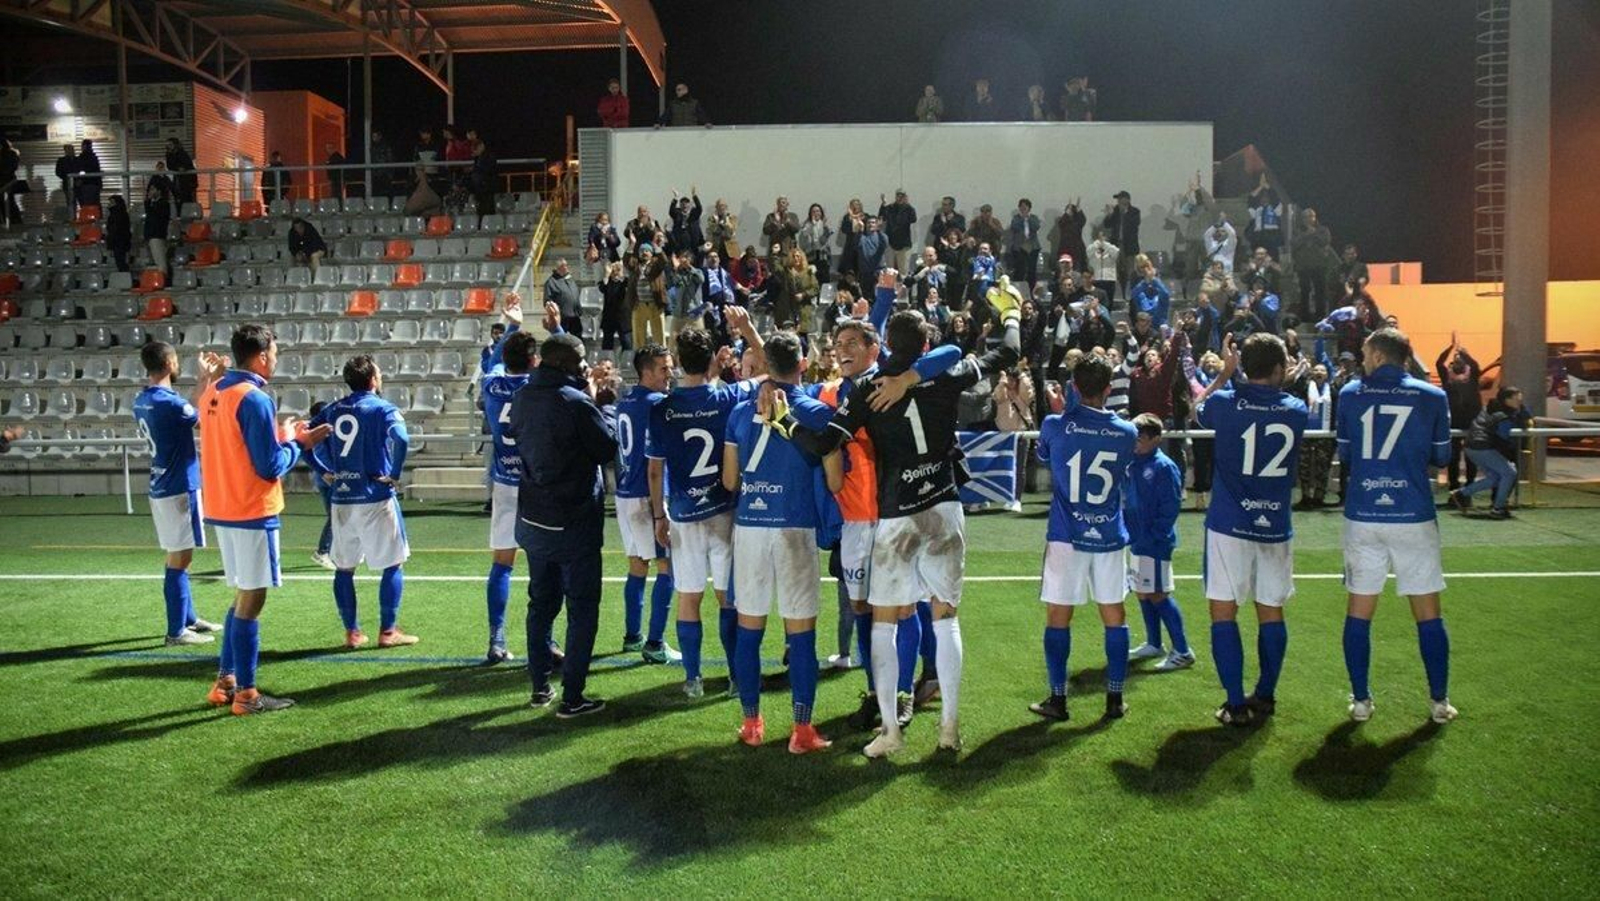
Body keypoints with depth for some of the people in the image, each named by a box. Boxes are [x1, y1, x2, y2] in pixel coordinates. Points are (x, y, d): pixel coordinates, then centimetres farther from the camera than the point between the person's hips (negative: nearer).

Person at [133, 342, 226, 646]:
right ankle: (177, 631, 3)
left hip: (161, 488, 9)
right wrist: (214, 382, 0)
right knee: (179, 559, -2)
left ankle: (188, 619, 29)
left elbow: (188, 412, 20)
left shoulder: (142, 402, 7)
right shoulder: (167, 402, -21)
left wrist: (204, 380, 21)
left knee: (178, 557, 18)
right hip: (179, 489, -9)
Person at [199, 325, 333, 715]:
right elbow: (270, 467, -18)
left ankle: (224, 683, 23)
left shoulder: (212, 394, 10)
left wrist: (287, 438, 14)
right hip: (252, 513, -9)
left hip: (221, 510, 9)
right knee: (251, 600, -1)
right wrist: (295, 443, -2)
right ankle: (246, 695, 5)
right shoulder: (255, 399, -17)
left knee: (242, 596, 19)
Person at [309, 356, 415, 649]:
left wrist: (329, 470, 12)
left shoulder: (333, 410, 10)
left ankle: (352, 632, 17)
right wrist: (395, 474, -14)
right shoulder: (383, 409, -7)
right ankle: (388, 631, 7)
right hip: (376, 497, -5)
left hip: (341, 498, 5)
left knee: (344, 567, 13)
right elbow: (401, 439, -26)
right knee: (393, 564, 6)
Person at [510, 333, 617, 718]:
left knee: (541, 603, 18)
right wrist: (593, 402, -1)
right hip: (574, 523, -7)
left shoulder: (522, 400, 2)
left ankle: (540, 687, 26)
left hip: (533, 520, 7)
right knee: (582, 608, 3)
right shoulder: (576, 402, -19)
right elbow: (608, 450, -11)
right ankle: (572, 697, 4)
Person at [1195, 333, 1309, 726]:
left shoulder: (1224, 403, -7)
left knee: (1223, 610, 1)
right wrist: (1282, 383, 22)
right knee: (1271, 611, 13)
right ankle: (1266, 696, 23)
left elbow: (1198, 410, 16)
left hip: (1230, 524, -3)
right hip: (1276, 526, 3)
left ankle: (1236, 704, -1)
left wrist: (1225, 372, 20)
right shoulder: (1296, 410, 0)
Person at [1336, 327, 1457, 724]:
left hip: (1362, 517, 0)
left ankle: (1361, 700, 11)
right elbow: (1441, 457, 7)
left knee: (1359, 611, 9)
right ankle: (1440, 702, 16)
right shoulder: (1432, 397, -1)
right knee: (1428, 613, 10)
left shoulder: (1350, 394, -1)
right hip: (1414, 517, 0)